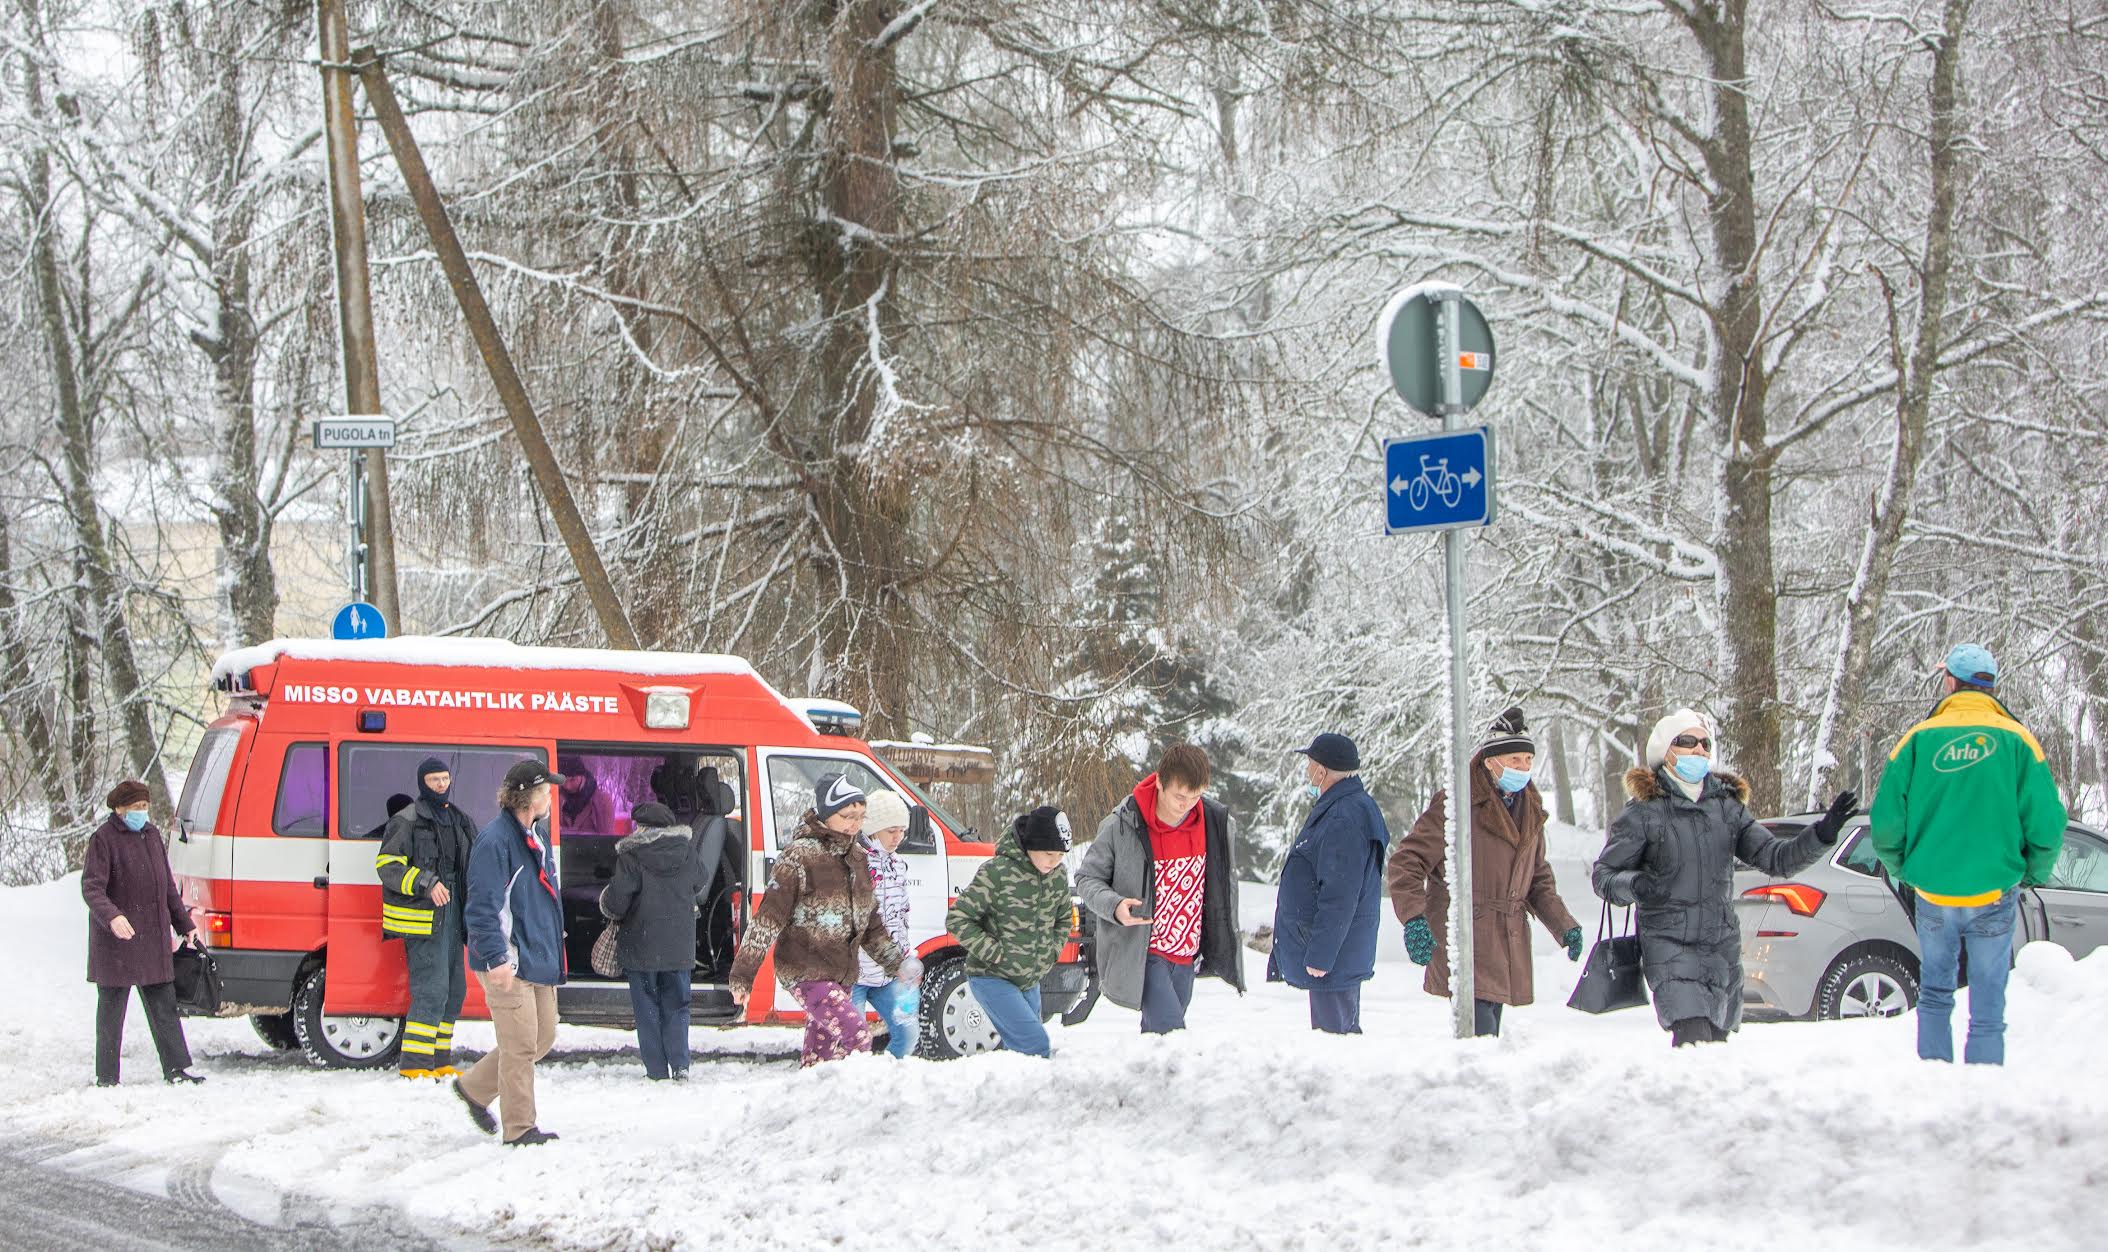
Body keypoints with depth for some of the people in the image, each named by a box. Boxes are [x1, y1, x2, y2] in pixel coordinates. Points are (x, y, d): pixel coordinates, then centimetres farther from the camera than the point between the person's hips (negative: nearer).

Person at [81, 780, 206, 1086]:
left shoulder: (152, 835, 15)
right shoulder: (104, 839, -8)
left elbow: (168, 886, 22)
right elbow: (91, 887, -16)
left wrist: (185, 925, 21)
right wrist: (111, 916, -34)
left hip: (153, 939, 7)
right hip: (116, 939, -6)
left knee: (164, 1004, 8)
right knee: (111, 1007, 1)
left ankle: (176, 1067, 12)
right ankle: (107, 1077, 7)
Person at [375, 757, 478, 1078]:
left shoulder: (457, 820, 18)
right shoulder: (407, 820, -7)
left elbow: (468, 867, 30)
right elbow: (387, 865, -14)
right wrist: (426, 884, -24)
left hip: (450, 913, 9)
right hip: (421, 917, -9)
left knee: (454, 990, 11)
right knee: (432, 988, -15)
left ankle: (439, 1060, 20)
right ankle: (414, 1062, -13)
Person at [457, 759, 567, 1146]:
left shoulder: (538, 833, 14)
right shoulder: (495, 840, -17)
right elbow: (483, 907, -20)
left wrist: (553, 938, 24)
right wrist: (496, 958, -24)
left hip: (539, 956, 10)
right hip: (508, 963, -10)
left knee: (543, 1037, 16)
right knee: (521, 1045, -5)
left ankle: (474, 1087, 30)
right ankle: (519, 1128, 4)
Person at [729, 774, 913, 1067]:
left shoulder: (858, 858, 10)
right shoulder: (800, 856, -13)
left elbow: (870, 922, 22)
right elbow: (768, 917, -14)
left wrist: (896, 963, 20)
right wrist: (742, 973, -17)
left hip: (842, 974, 7)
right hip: (805, 972, -7)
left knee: (819, 1054, 11)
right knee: (856, 1037, -21)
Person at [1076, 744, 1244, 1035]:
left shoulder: (1214, 822, -2)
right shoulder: (1121, 827, -14)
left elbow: (1224, 882, 13)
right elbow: (1087, 879, -4)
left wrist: (1223, 945, 14)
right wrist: (1114, 905, -25)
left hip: (1187, 956, 5)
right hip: (1141, 954, -5)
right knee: (1171, 1034, -20)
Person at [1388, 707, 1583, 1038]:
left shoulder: (1530, 811, 14)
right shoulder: (1456, 804, -9)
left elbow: (1539, 880, 24)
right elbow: (1406, 862, -11)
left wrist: (1564, 926, 9)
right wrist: (1413, 919, -25)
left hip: (1508, 951, 7)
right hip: (1463, 942, -7)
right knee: (1480, 1034, -20)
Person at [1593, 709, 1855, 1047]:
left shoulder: (1726, 807, 10)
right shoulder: (1646, 810, -2)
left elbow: (1775, 858, 4)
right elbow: (1603, 874, -2)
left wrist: (1822, 832, -12)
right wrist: (1635, 885, -23)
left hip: (1723, 946, 5)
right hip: (1669, 945, -5)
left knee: (1717, 1040, 7)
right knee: (1694, 1037, -21)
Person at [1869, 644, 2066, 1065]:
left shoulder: (1918, 739, -2)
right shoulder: (2017, 741, -5)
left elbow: (1885, 823, -4)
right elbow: (2046, 825, -8)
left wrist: (1903, 870, 14)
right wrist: (2033, 873, 10)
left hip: (1932, 893, 1)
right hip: (1994, 893, -1)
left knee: (1934, 997, 17)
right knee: (1987, 1010, 4)